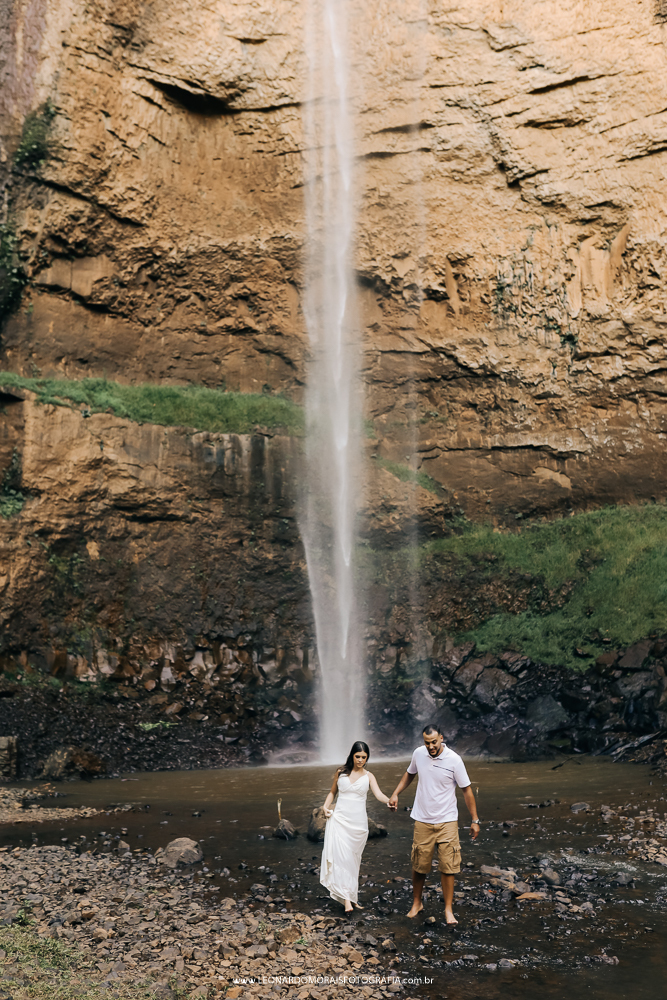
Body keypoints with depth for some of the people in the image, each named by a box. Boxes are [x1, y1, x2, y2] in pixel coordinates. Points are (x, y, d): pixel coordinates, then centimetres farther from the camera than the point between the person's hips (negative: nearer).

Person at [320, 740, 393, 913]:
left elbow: (378, 794, -11)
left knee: (354, 858, 6)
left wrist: (389, 800, -32)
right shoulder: (341, 772, 6)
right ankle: (346, 898, -16)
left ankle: (352, 895, 18)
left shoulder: (368, 776, 4)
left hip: (358, 822, 1)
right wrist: (326, 806, 1)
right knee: (342, 856, -13)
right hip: (340, 819, -1)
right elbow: (332, 792, 18)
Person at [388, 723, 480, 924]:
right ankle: (416, 903, 28)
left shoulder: (454, 760, -14)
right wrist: (395, 794, 8)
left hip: (447, 821, -2)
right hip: (423, 820, 3)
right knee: (419, 865, 8)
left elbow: (466, 790, -6)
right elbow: (409, 774, 18)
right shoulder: (418, 754, -4)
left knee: (447, 866, -2)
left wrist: (474, 820, -4)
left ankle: (448, 909, 11)